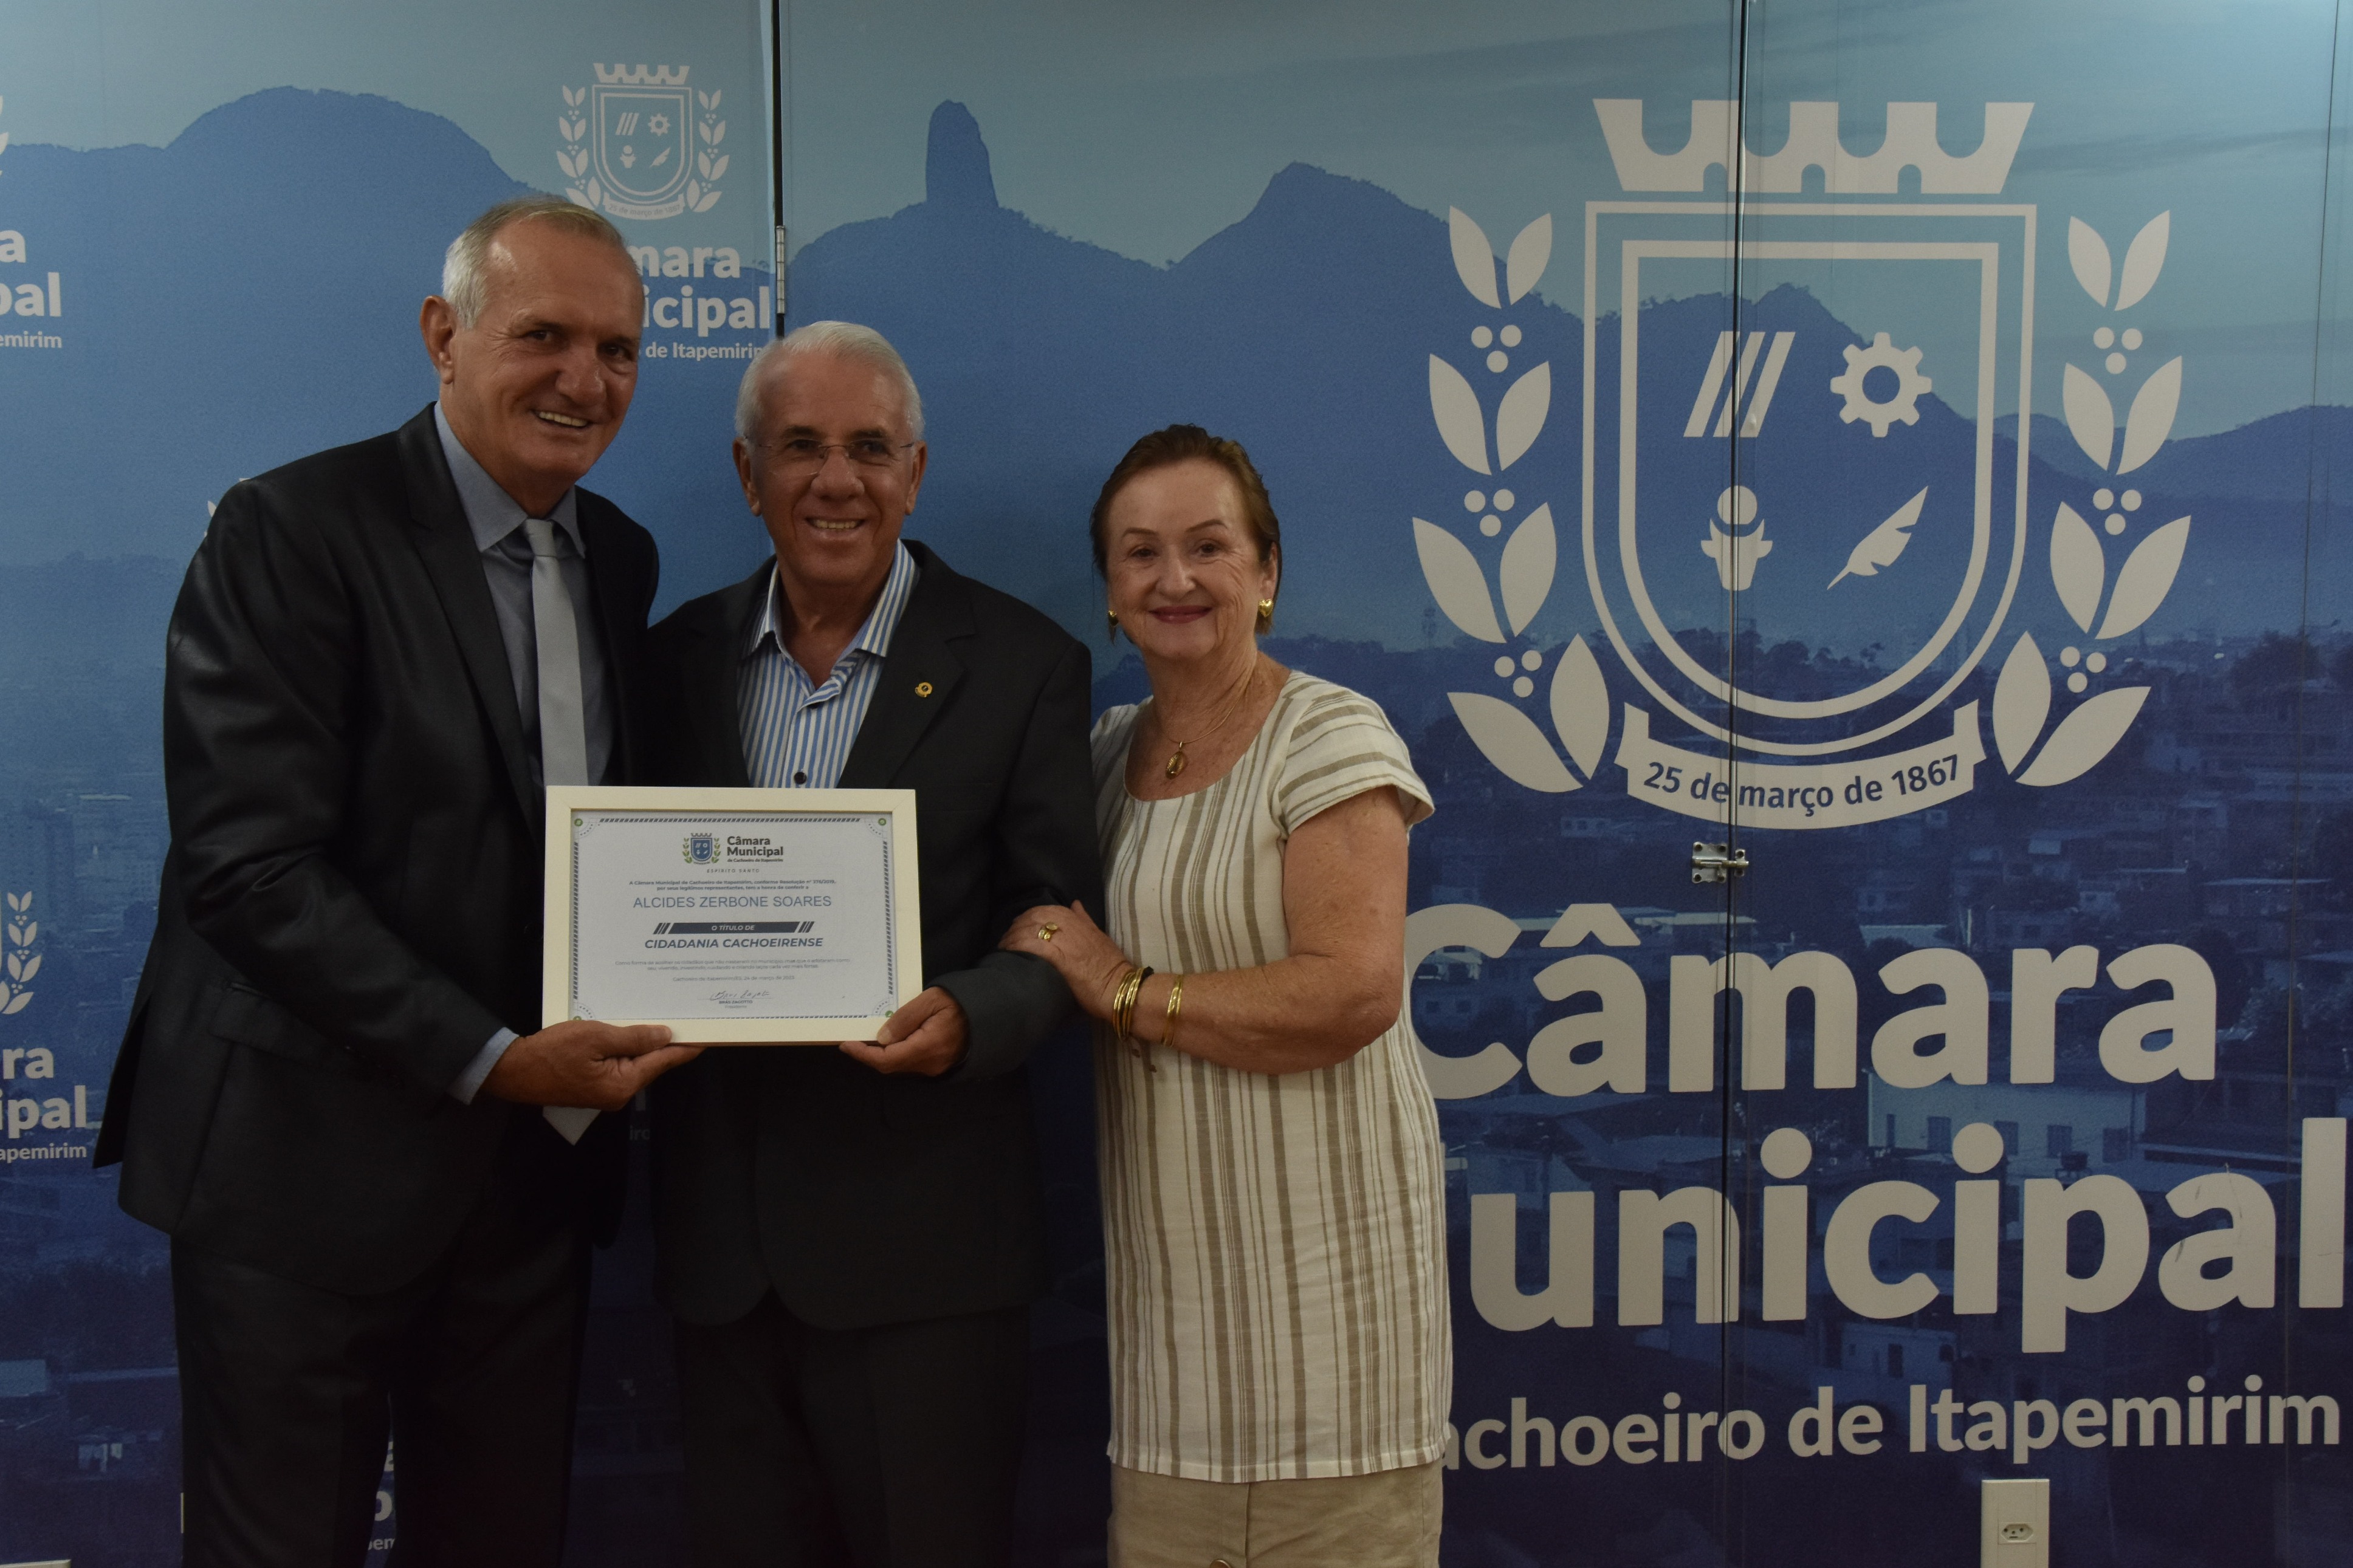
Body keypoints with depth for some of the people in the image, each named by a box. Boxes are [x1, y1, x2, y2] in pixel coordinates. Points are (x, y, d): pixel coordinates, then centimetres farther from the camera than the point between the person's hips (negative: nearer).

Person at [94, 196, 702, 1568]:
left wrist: (611, 1044, -1)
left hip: (535, 1163, 6)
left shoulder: (619, 559, 10)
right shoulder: (292, 531, -12)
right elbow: (250, 868, -18)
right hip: (309, 1160, -6)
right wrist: (486, 1058, -21)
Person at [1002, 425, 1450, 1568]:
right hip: (1166, 1251, 6)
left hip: (1316, 1246, -5)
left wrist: (1126, 991, -13)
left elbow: (1357, 990, -18)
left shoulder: (1328, 736, -7)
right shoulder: (1108, 752, 13)